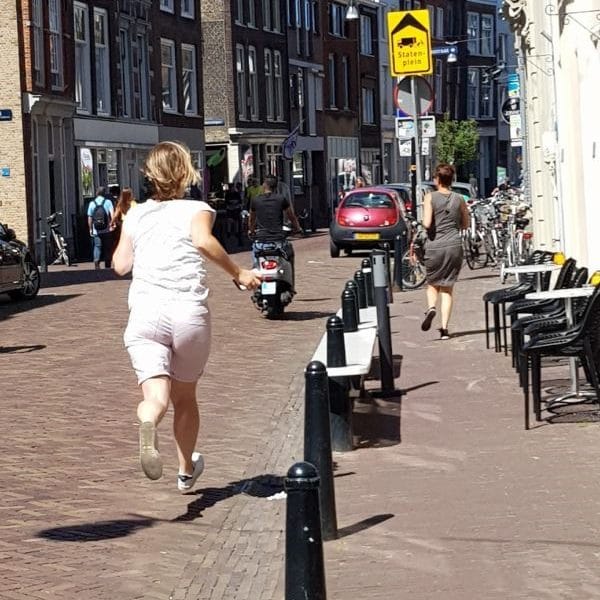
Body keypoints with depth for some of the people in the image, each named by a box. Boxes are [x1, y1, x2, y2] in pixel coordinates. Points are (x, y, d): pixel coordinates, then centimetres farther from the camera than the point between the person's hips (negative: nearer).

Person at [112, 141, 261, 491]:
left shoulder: (136, 215, 14)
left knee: (156, 395, -13)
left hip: (145, 313, 1)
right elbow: (203, 240, -15)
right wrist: (238, 273, -7)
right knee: (185, 396, 19)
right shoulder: (196, 209, 6)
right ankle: (187, 472, 35)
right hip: (189, 313, -1)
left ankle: (148, 422, -49)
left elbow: (120, 265, 12)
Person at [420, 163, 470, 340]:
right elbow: (465, 224, 11)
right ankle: (444, 328, -1)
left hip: (435, 246, -2)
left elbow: (427, 224, -15)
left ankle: (431, 307, -12)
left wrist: (424, 222, 6)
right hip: (454, 245, 2)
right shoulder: (458, 199, 3)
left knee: (432, 284, 18)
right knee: (447, 289, 8)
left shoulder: (430, 197, -7)